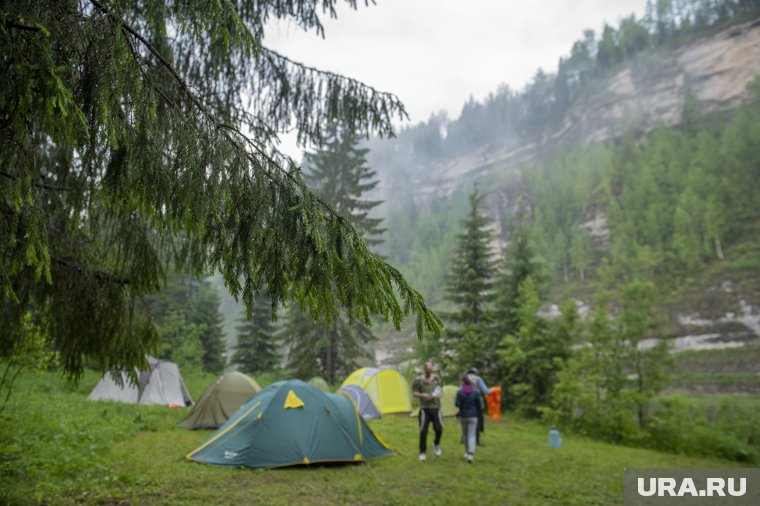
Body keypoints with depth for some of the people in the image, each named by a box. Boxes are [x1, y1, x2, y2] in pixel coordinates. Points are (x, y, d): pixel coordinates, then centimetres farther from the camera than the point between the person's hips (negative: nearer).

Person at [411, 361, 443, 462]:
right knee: (423, 432, -4)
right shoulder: (418, 380, -5)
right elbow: (413, 393, -1)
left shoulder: (436, 378, 5)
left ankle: (436, 444, 27)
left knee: (439, 429, -5)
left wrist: (438, 396, -11)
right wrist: (422, 395, -19)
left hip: (436, 408, 2)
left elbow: (441, 391, 11)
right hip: (425, 409, -2)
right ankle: (422, 453, 12)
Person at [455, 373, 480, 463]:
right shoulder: (475, 392, -4)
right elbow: (479, 405, 0)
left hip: (463, 416, 0)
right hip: (473, 416, 0)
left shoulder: (460, 392, -10)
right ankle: (470, 454, -17)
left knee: (465, 434, 17)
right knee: (472, 435, -1)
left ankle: (467, 453, 29)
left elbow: (457, 404, -16)